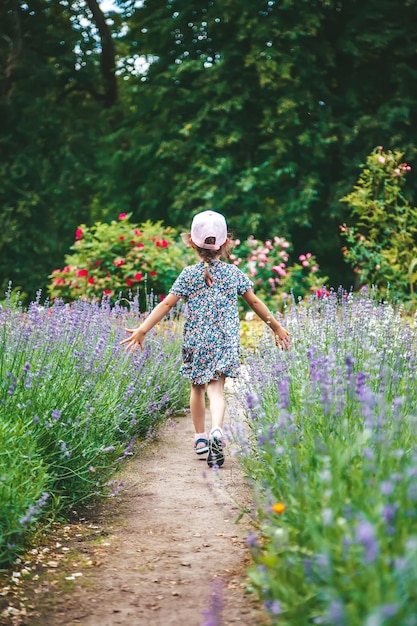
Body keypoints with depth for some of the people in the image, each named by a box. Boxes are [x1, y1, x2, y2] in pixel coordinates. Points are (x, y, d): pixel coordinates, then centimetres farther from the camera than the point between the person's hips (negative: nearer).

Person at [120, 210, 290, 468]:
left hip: (197, 341, 0)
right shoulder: (234, 273, 3)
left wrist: (142, 330, 0)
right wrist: (277, 327, 19)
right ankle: (217, 430, -30)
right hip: (226, 342, 0)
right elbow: (255, 302, 9)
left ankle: (201, 437, 22)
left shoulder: (189, 275, -1)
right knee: (216, 389, -4)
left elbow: (166, 304, -4)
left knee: (198, 387, 16)